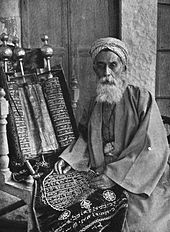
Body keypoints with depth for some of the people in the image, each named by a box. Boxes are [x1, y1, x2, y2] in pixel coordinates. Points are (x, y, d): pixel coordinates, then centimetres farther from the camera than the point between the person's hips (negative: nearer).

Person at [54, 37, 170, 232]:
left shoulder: (141, 98, -7)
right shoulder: (94, 104, 10)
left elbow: (153, 149, -14)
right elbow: (85, 139, 23)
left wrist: (115, 176, -20)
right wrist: (70, 158, 3)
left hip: (141, 189, -4)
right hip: (107, 186, 4)